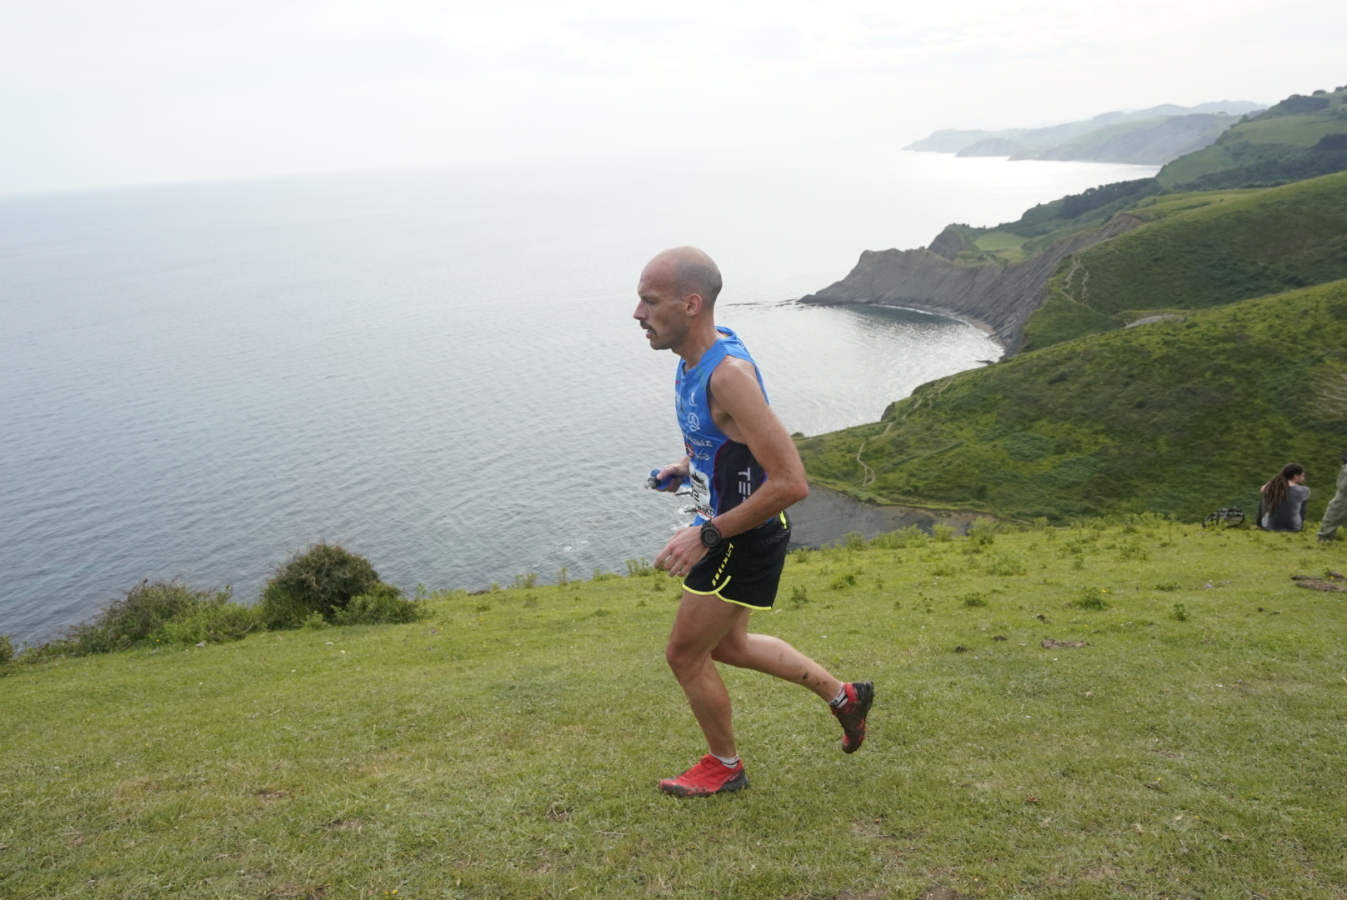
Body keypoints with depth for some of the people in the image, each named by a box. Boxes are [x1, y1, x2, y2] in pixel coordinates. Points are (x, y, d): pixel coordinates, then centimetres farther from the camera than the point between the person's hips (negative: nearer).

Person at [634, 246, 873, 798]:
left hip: (745, 539, -10)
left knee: (685, 654, 6)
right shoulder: (696, 357, 0)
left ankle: (724, 767, 31)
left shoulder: (728, 374, -30)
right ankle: (843, 695, 37)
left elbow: (791, 483, -33)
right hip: (726, 529, 10)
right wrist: (689, 467, 6)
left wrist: (706, 536, -28)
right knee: (726, 644, 24)